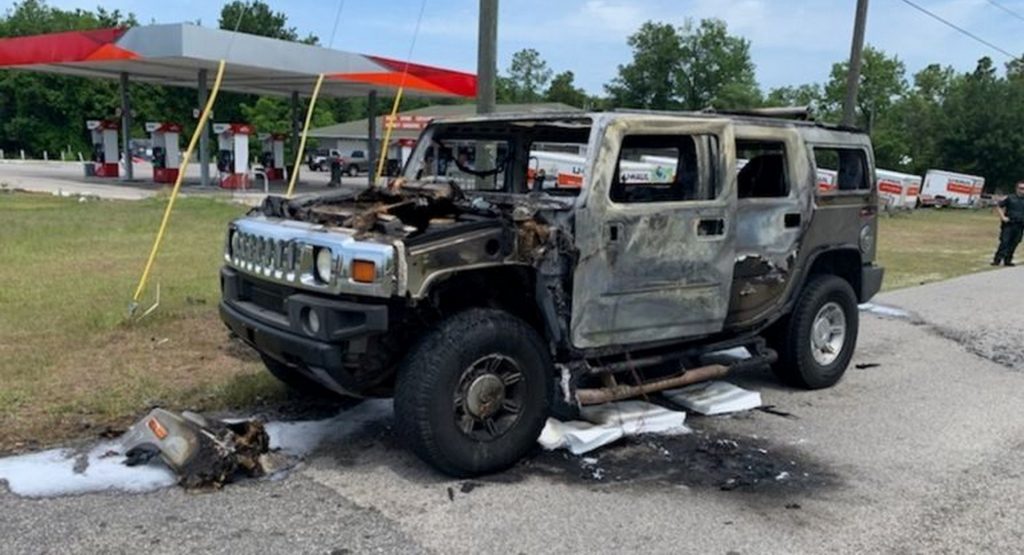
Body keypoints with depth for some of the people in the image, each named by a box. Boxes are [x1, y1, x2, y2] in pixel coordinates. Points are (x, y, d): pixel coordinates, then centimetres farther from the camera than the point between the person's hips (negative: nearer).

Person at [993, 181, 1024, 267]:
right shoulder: (1010, 198, 1)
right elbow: (998, 206, 5)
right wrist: (1003, 217, -5)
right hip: (1008, 224, -3)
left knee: (1014, 244, 6)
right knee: (1004, 242, -7)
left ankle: (1007, 260, 14)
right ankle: (997, 260, -6)